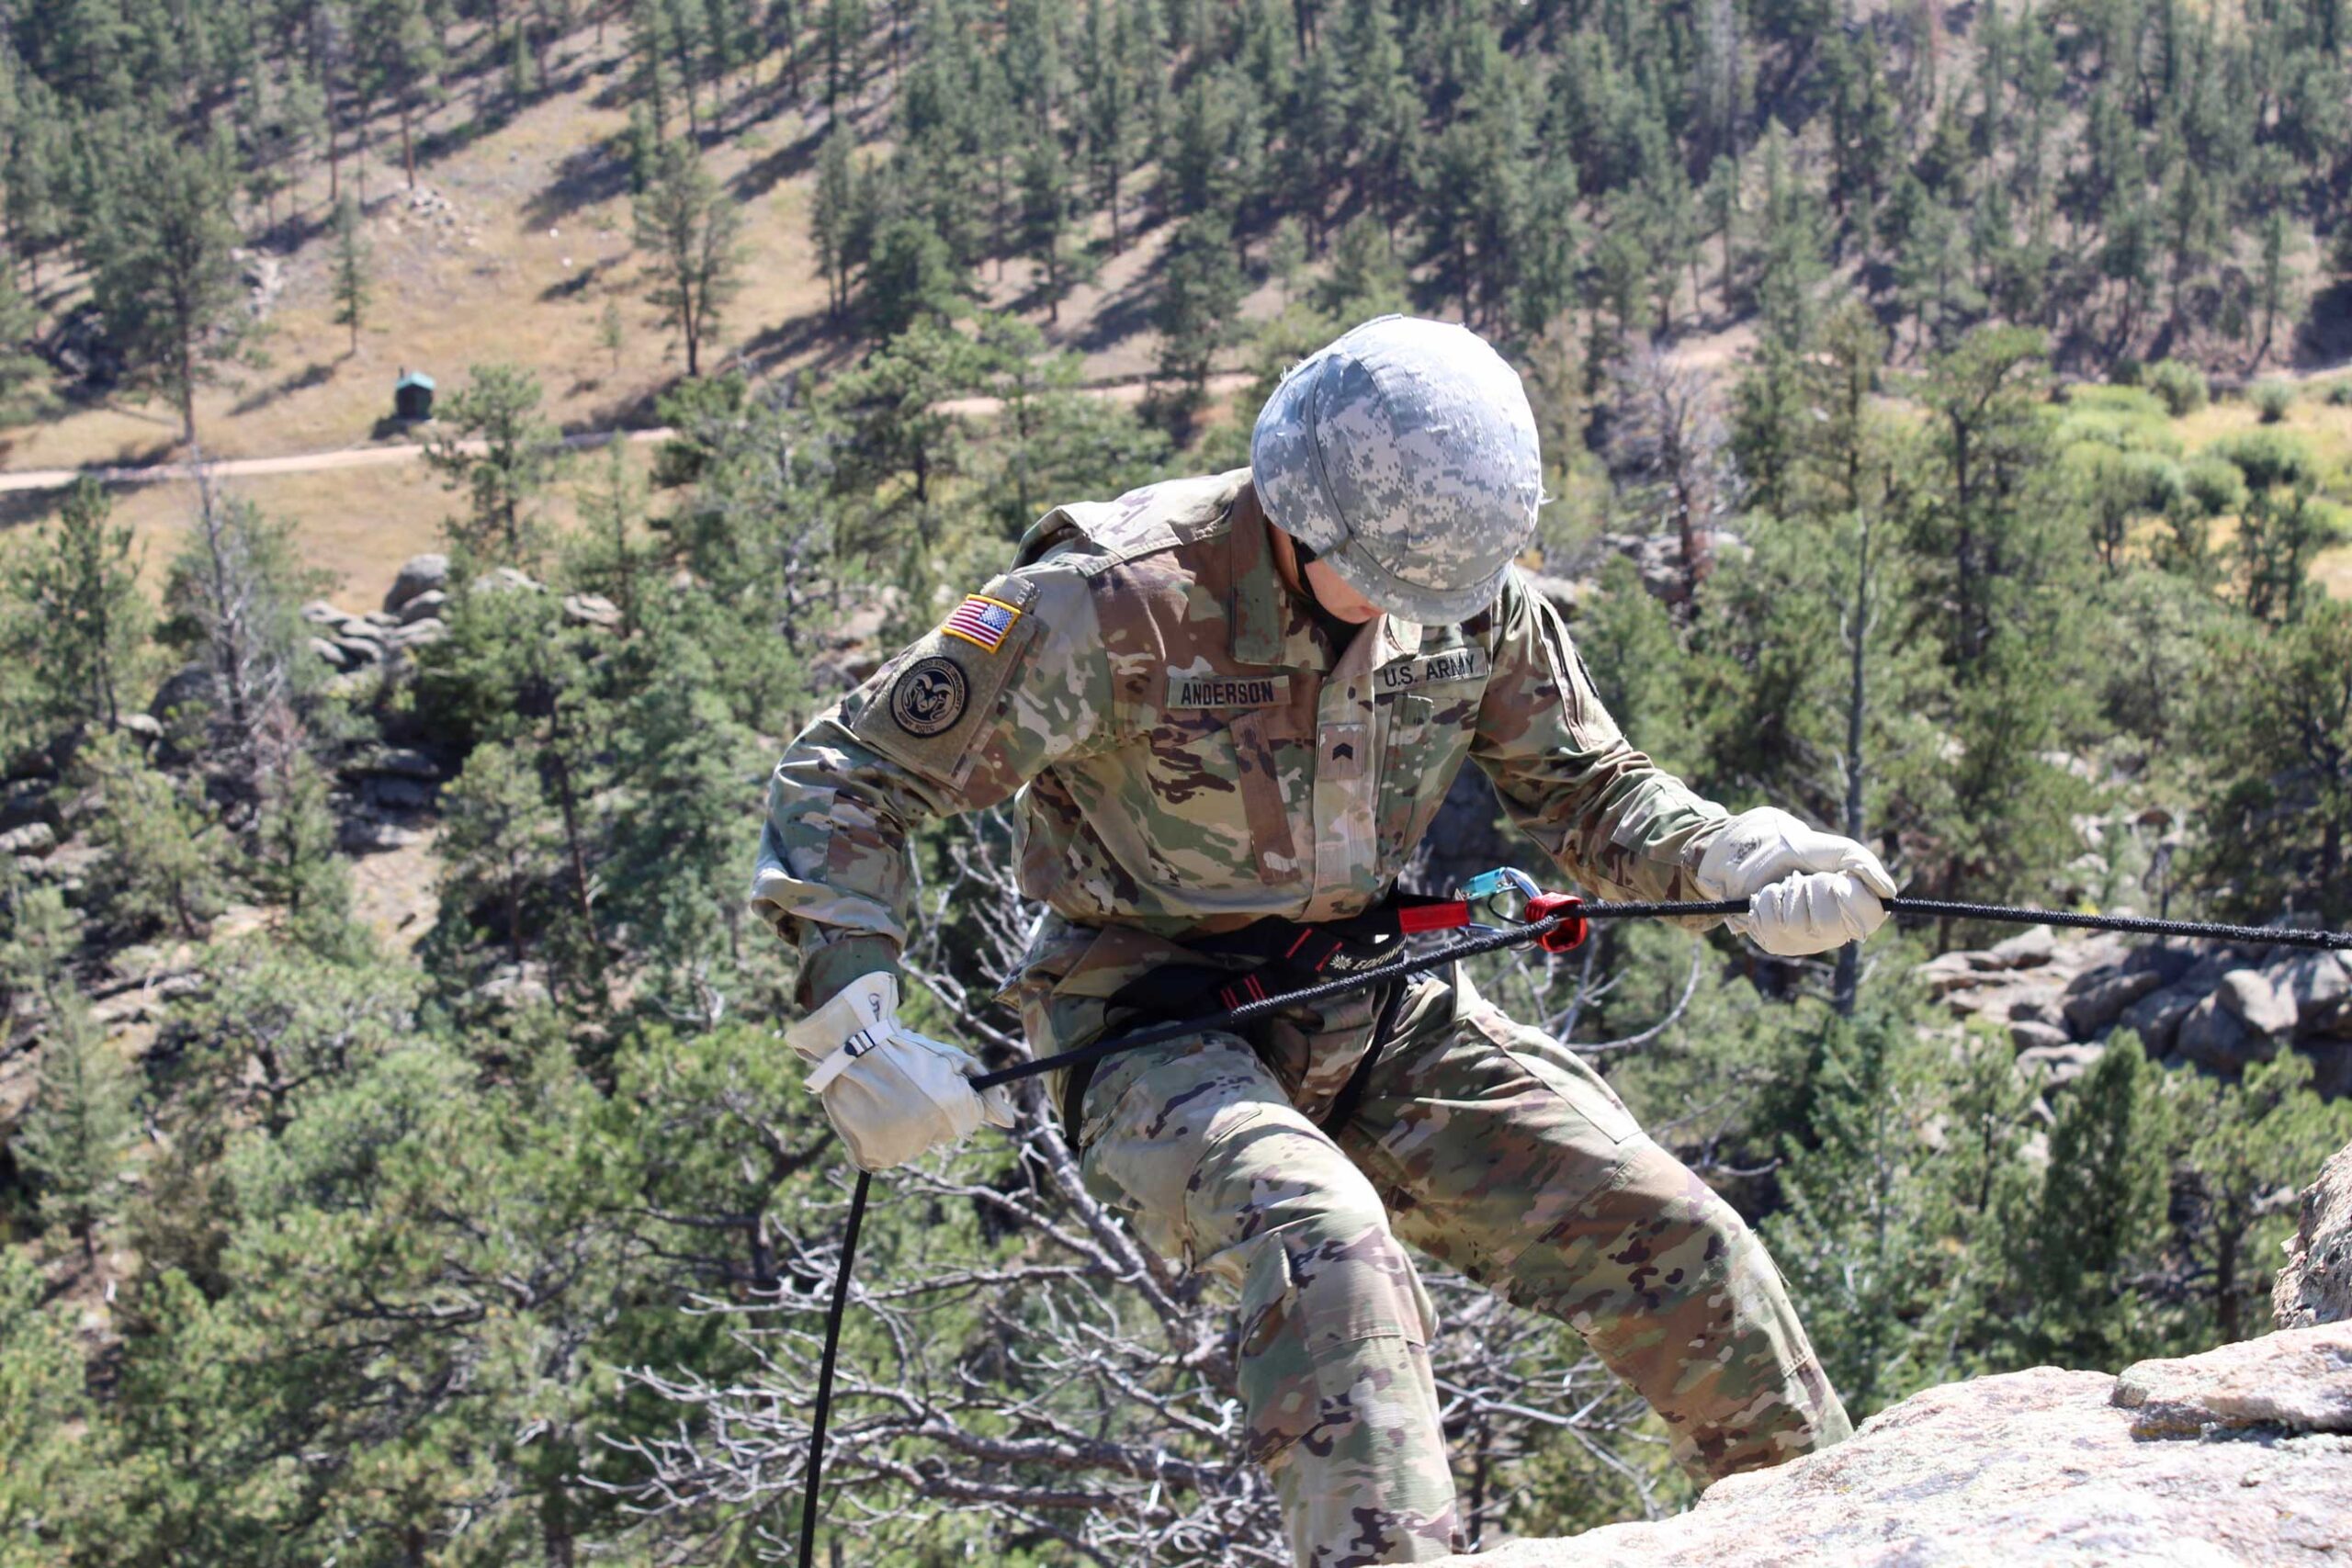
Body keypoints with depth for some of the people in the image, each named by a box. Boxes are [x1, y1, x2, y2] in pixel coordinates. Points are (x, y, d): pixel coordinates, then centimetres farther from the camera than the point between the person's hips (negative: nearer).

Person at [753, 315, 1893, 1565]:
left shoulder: (1473, 596, -4)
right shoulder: (1117, 604, -21)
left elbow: (1586, 791, 10)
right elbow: (843, 775, -15)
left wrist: (1741, 862, -10)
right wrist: (853, 1030, -24)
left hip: (1373, 1015, 5)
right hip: (1153, 1029, -5)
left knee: (1680, 1247, -4)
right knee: (1324, 1239, -37)